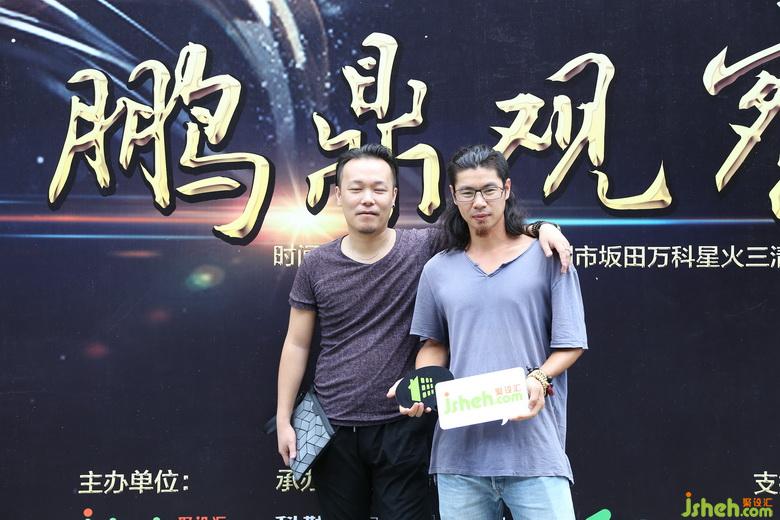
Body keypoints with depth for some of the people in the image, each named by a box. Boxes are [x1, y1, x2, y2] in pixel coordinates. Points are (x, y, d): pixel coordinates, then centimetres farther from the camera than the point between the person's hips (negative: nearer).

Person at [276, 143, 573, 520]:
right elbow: (297, 345, 5)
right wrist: (284, 419, 3)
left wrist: (541, 227, -21)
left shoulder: (425, 248, -4)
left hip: (404, 429, -1)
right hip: (332, 429, 2)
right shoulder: (316, 266, 0)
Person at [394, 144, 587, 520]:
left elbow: (570, 344, 1)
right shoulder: (438, 270, 11)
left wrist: (539, 379, -17)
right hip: (459, 445, 3)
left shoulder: (546, 258, 1)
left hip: (532, 442, -3)